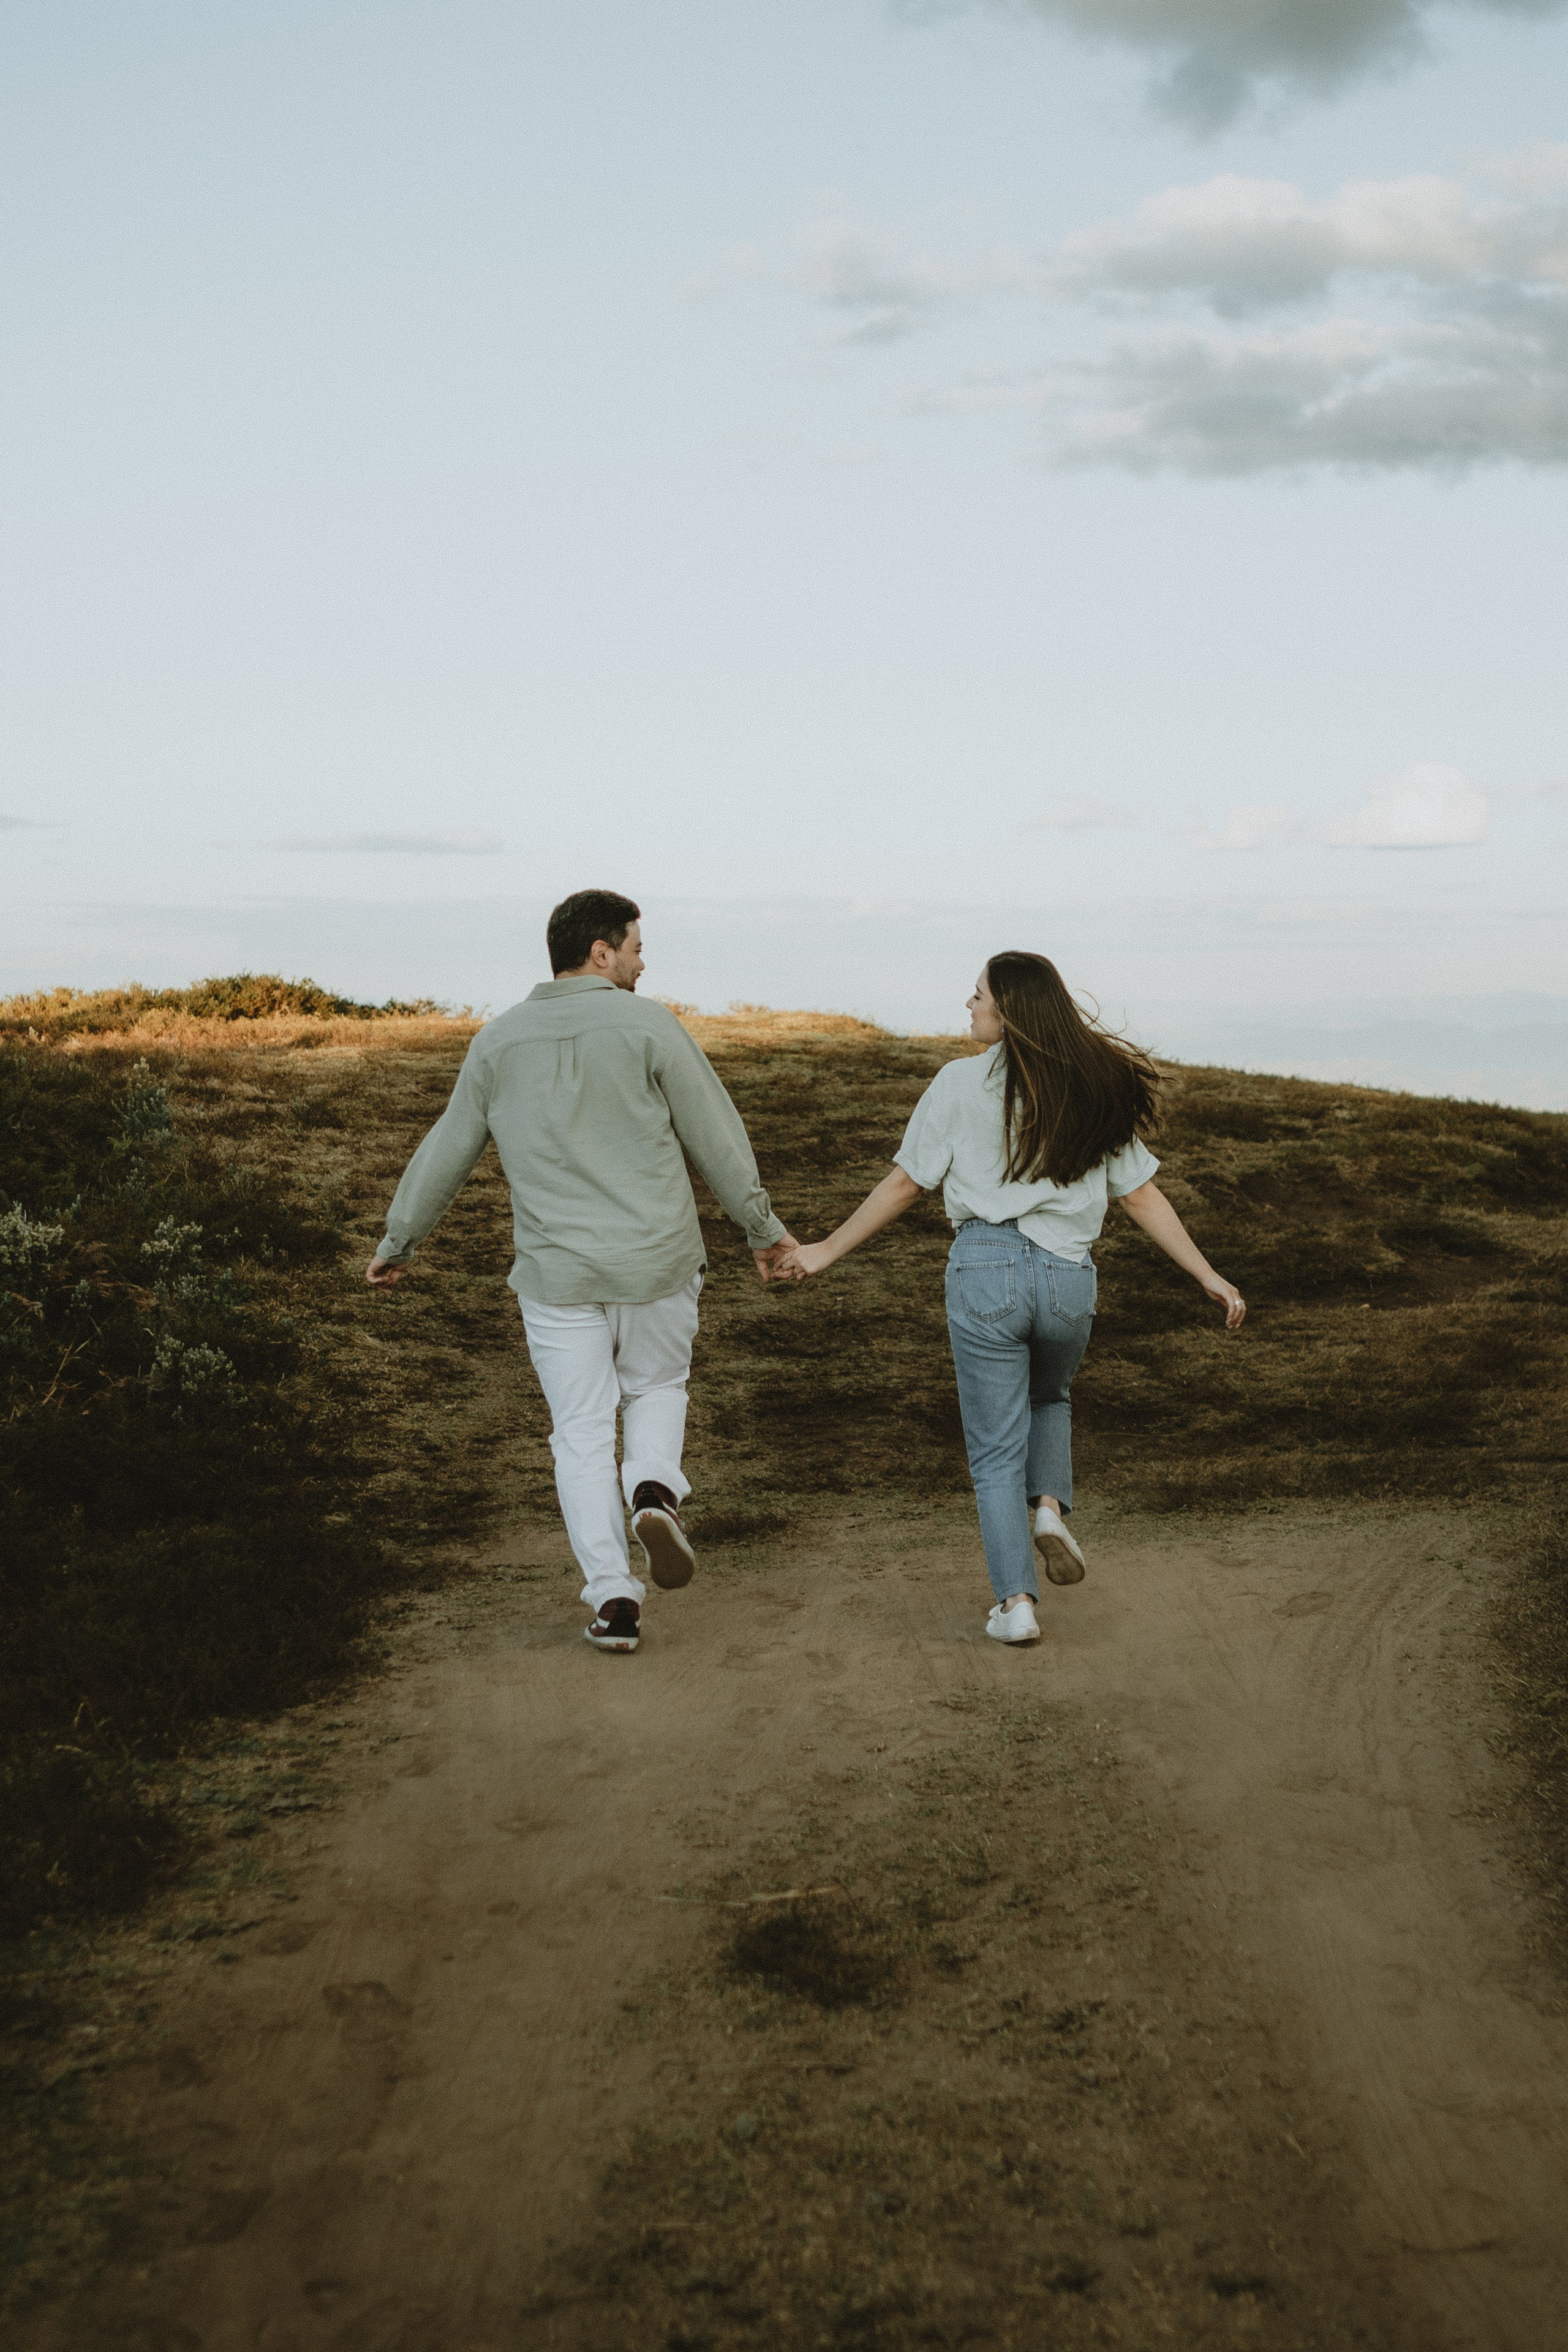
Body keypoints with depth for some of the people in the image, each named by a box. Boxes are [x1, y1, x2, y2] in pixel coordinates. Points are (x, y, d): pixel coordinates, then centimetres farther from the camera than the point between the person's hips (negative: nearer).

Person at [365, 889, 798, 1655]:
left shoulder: (499, 1041, 4)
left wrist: (398, 1241, 23)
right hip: (657, 1264, -1)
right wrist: (763, 1230, 8)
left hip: (557, 1273, 1)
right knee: (656, 1388, 23)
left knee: (583, 1434, 9)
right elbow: (717, 1137, -3)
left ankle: (614, 1600, 4)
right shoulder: (648, 1027, -7)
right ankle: (654, 1492, -5)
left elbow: (446, 1152, 11)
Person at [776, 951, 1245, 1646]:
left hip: (985, 1269, -3)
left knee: (996, 1449, 8)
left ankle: (1016, 1604, 5)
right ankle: (1050, 1506, 7)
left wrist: (825, 1250, 9)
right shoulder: (1097, 1089, 6)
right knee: (1049, 1398, 32)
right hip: (1068, 1276, 3)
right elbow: (1142, 1197, 6)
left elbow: (904, 1184, 0)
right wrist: (1209, 1277, 13)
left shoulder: (961, 1083, -3)